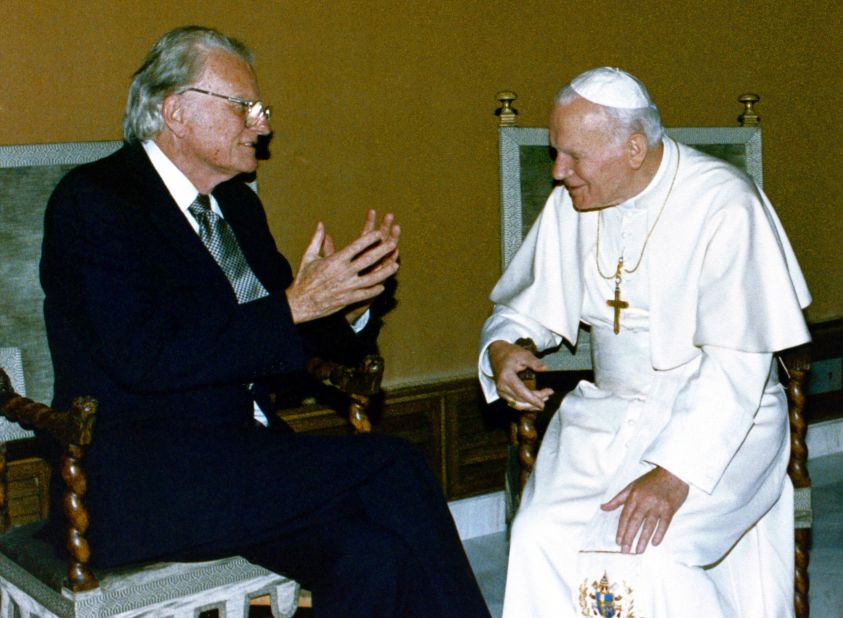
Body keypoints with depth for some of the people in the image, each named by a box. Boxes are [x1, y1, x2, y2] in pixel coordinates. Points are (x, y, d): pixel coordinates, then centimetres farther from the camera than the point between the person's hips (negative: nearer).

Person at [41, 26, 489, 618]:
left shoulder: (237, 203, 17)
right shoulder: (93, 201, -7)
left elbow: (275, 346, 20)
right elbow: (146, 359, -20)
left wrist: (348, 299, -1)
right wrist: (294, 305, -18)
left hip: (238, 463, 7)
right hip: (138, 482, -7)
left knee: (369, 550, -21)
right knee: (392, 468, -22)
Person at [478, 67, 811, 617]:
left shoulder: (724, 205, -15)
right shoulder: (570, 205, 3)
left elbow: (737, 363, -19)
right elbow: (524, 307, 16)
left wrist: (677, 473, -28)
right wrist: (502, 347, -9)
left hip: (720, 422, -4)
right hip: (608, 409, 5)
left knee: (642, 549, -28)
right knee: (540, 538, -20)